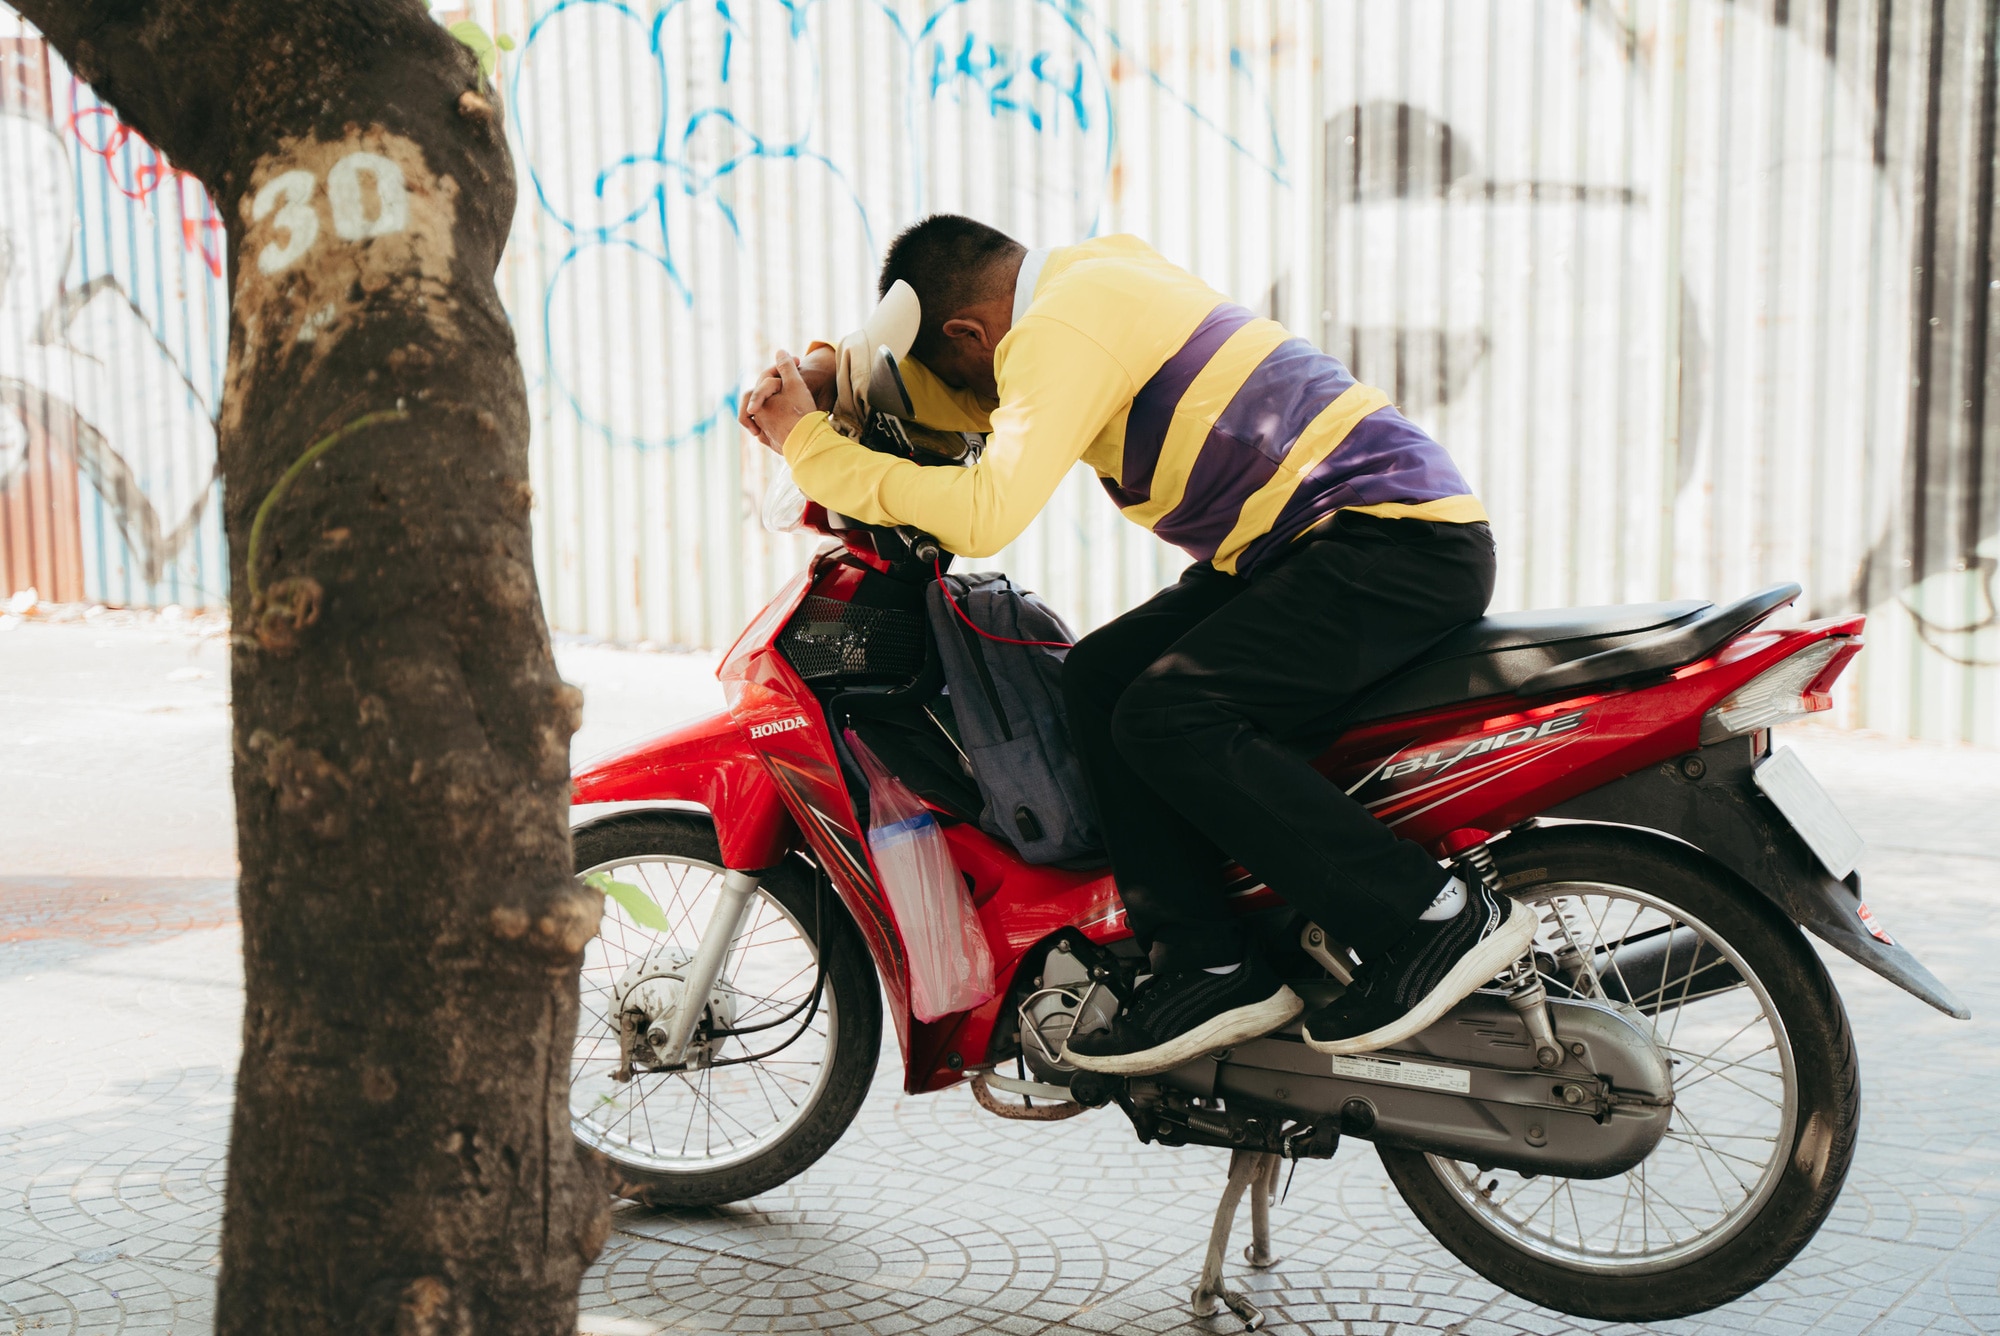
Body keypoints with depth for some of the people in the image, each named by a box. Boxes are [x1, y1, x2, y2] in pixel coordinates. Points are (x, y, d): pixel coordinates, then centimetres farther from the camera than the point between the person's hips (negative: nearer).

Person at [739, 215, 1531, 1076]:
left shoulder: (1063, 330, -15)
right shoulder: (1090, 274, 15)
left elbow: (986, 512, -26)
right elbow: (972, 404, 23)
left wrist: (810, 448, -16)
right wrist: (828, 374, 6)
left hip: (1405, 541, -10)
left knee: (1170, 717, -23)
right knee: (1100, 677, 1)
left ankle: (1442, 919, -14)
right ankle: (1209, 965, 0)